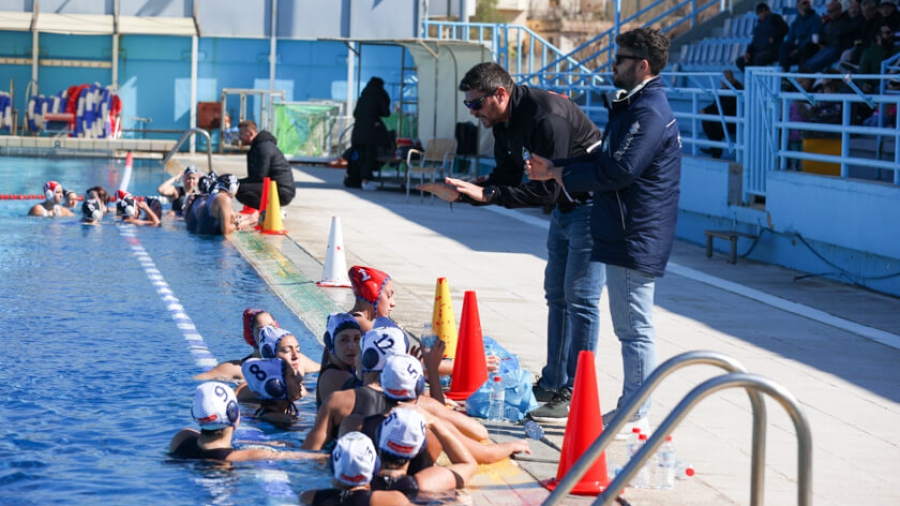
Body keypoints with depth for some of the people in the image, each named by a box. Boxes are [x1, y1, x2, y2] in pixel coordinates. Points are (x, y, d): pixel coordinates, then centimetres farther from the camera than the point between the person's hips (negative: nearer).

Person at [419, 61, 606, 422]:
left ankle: (574, 396, -4)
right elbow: (507, 177, 8)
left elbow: (546, 191, -28)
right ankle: (553, 383, 23)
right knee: (557, 295, 14)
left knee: (580, 299, -8)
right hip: (564, 206, 10)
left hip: (591, 206, -10)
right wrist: (464, 192, -8)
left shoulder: (547, 118, -28)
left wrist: (487, 194, -28)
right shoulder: (505, 122, 3)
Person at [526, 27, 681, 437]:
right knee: (632, 329, 16)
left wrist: (563, 173, -10)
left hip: (636, 240, -11)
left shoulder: (649, 112, -17)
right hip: (624, 235, 11)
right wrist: (554, 169, 9)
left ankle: (636, 417, 0)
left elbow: (617, 170, -23)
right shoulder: (633, 107, 18)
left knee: (635, 329, -5)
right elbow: (604, 160, 20)